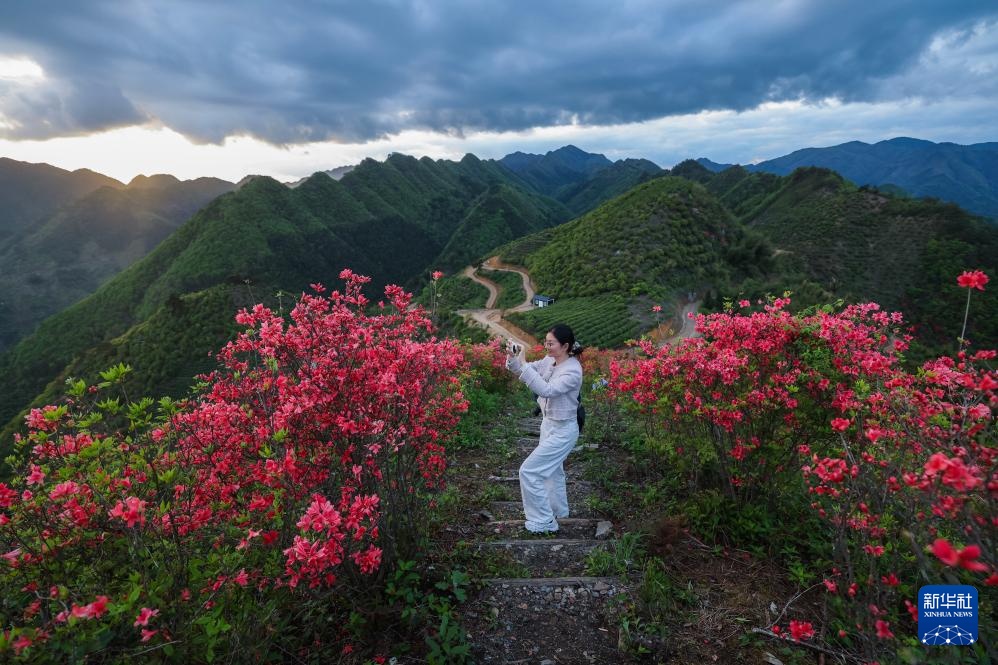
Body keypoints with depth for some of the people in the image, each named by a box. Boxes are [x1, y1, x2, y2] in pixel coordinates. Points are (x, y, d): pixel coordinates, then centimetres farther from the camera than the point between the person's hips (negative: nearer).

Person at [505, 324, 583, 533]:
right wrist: (513, 357, -18)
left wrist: (523, 364, -37)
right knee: (552, 470, 25)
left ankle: (543, 522, 6)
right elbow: (523, 371, 3)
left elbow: (546, 390, -37)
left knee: (529, 471, -8)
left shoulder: (573, 371, -26)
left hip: (562, 430, -9)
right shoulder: (549, 361, -3)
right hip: (549, 424, 9)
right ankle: (558, 510, 47)